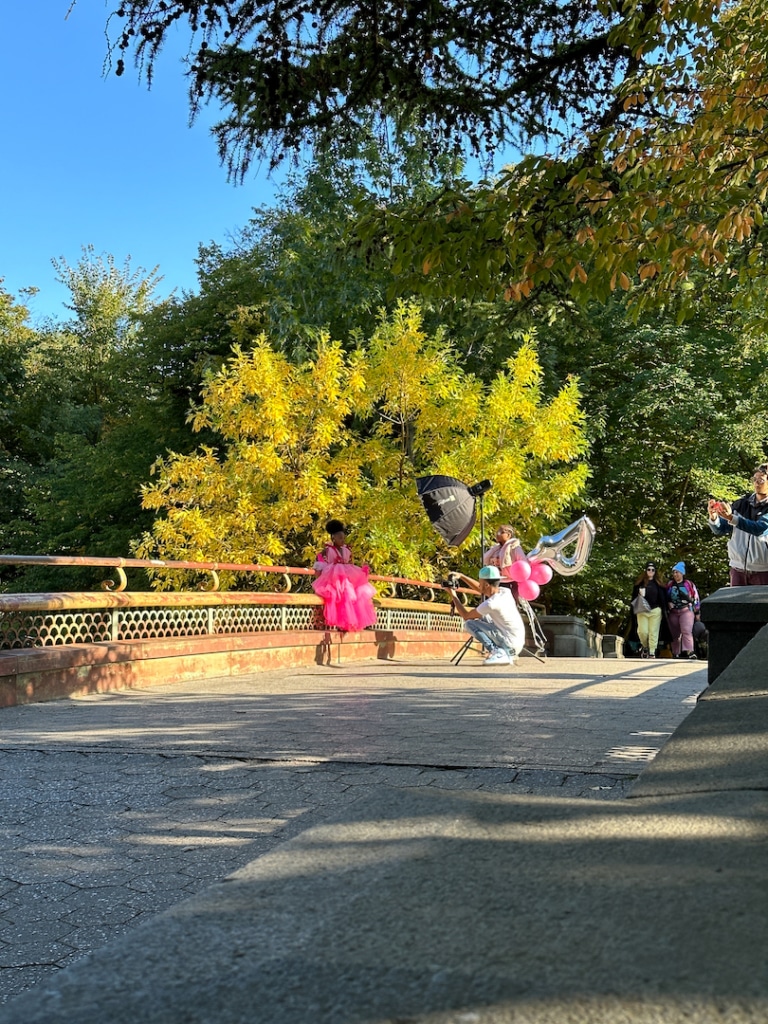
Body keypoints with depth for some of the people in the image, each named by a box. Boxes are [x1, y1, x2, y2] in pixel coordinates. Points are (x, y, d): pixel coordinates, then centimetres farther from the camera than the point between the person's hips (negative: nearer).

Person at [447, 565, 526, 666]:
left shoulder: (490, 604, -19)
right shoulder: (505, 592, 3)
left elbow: (466, 616, -3)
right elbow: (481, 589, 23)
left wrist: (454, 596, 7)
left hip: (510, 644, -8)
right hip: (518, 643, 8)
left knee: (469, 623, -7)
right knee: (482, 617, 22)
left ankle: (496, 652, -12)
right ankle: (505, 653, 16)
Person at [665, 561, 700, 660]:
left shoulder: (689, 584, 3)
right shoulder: (670, 584, 13)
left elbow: (695, 598, 7)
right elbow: (665, 597, 21)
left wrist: (697, 612, 6)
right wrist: (668, 603, 0)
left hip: (686, 611, -4)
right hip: (673, 612, 4)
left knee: (686, 631, -20)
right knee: (675, 633, 7)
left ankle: (690, 652, -27)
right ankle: (676, 653, 15)